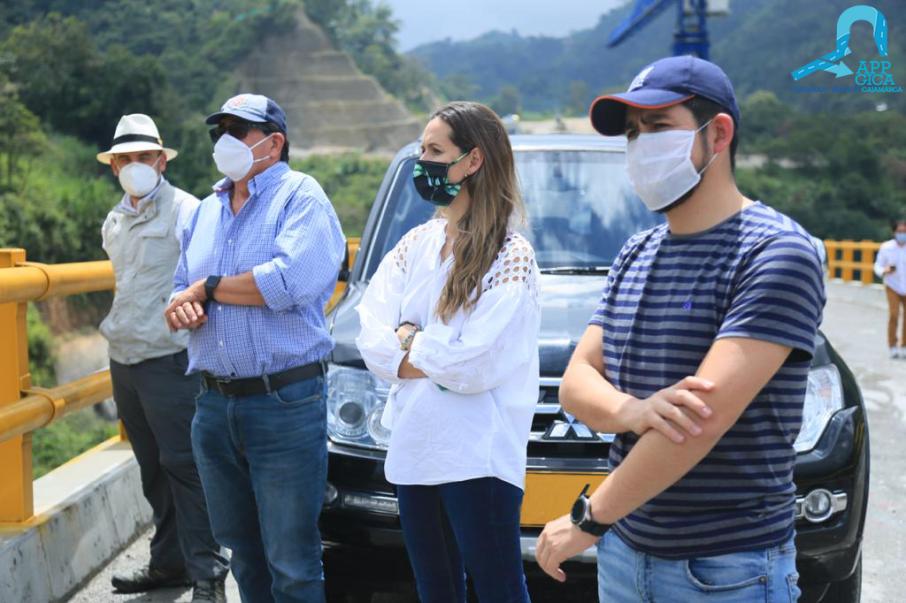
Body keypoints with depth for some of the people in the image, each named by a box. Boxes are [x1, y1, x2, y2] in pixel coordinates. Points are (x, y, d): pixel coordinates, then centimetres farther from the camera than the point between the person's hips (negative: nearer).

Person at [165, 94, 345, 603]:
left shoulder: (300, 195, -5)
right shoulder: (209, 209, 18)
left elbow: (292, 280, -22)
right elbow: (182, 290, 22)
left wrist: (208, 288, -10)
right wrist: (181, 307, -4)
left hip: (285, 404, -7)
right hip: (215, 405, 7)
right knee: (244, 554, 16)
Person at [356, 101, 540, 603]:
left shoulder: (510, 255, -10)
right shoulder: (415, 244, 10)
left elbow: (478, 364, -18)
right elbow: (372, 338, 3)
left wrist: (406, 346, -4)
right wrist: (426, 345, -14)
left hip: (478, 457, -6)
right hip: (413, 449, 7)